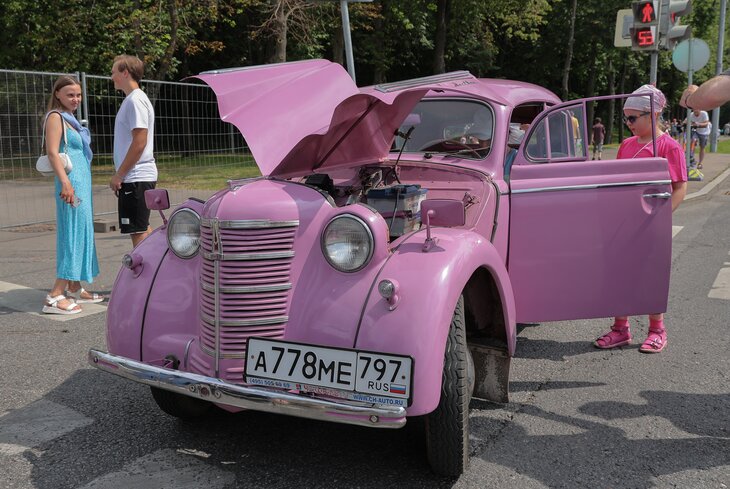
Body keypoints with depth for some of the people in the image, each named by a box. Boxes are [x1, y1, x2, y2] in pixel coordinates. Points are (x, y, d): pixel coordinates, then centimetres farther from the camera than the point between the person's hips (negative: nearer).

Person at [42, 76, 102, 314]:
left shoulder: (69, 118, 19)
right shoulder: (55, 117, -8)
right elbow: (52, 152, -18)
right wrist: (65, 182, -27)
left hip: (82, 182, 10)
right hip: (71, 182, -10)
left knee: (81, 232, 12)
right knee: (73, 232, -12)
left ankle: (74, 288, 20)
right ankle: (55, 296, -13)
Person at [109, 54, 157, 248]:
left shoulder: (136, 100, -13)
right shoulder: (131, 99, 18)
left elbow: (139, 142, -20)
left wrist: (119, 174, -16)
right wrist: (120, 174, 19)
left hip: (136, 176, -10)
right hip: (137, 176, 10)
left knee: (138, 231, -7)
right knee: (142, 229, 14)